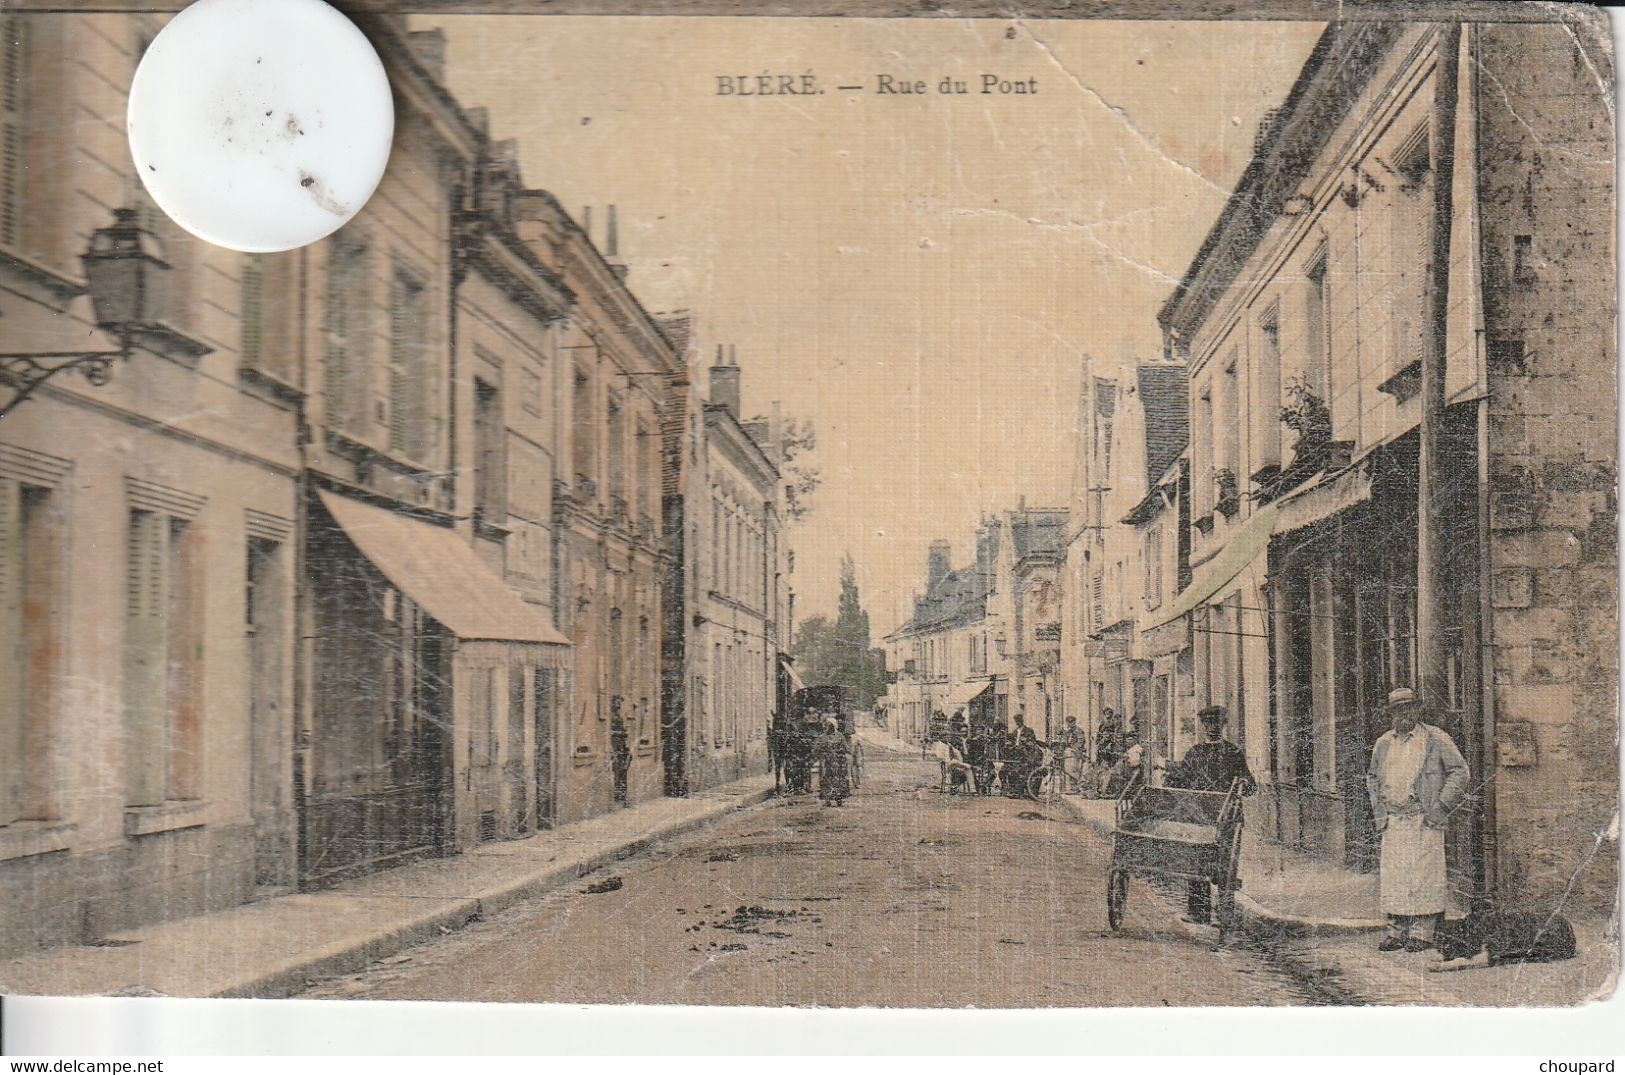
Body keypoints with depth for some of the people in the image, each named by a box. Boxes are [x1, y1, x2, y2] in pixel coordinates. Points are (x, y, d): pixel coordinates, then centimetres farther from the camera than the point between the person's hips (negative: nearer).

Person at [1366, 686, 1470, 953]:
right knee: (1392, 876, 2)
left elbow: (1460, 772, -1)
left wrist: (1440, 808, -6)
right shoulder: (1384, 743, 13)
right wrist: (1378, 810, 15)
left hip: (1424, 820, -4)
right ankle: (1396, 932, 9)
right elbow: (1372, 777, 27)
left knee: (1424, 875, -5)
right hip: (1392, 821, 4)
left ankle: (1422, 933, 1)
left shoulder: (1435, 738, 0)